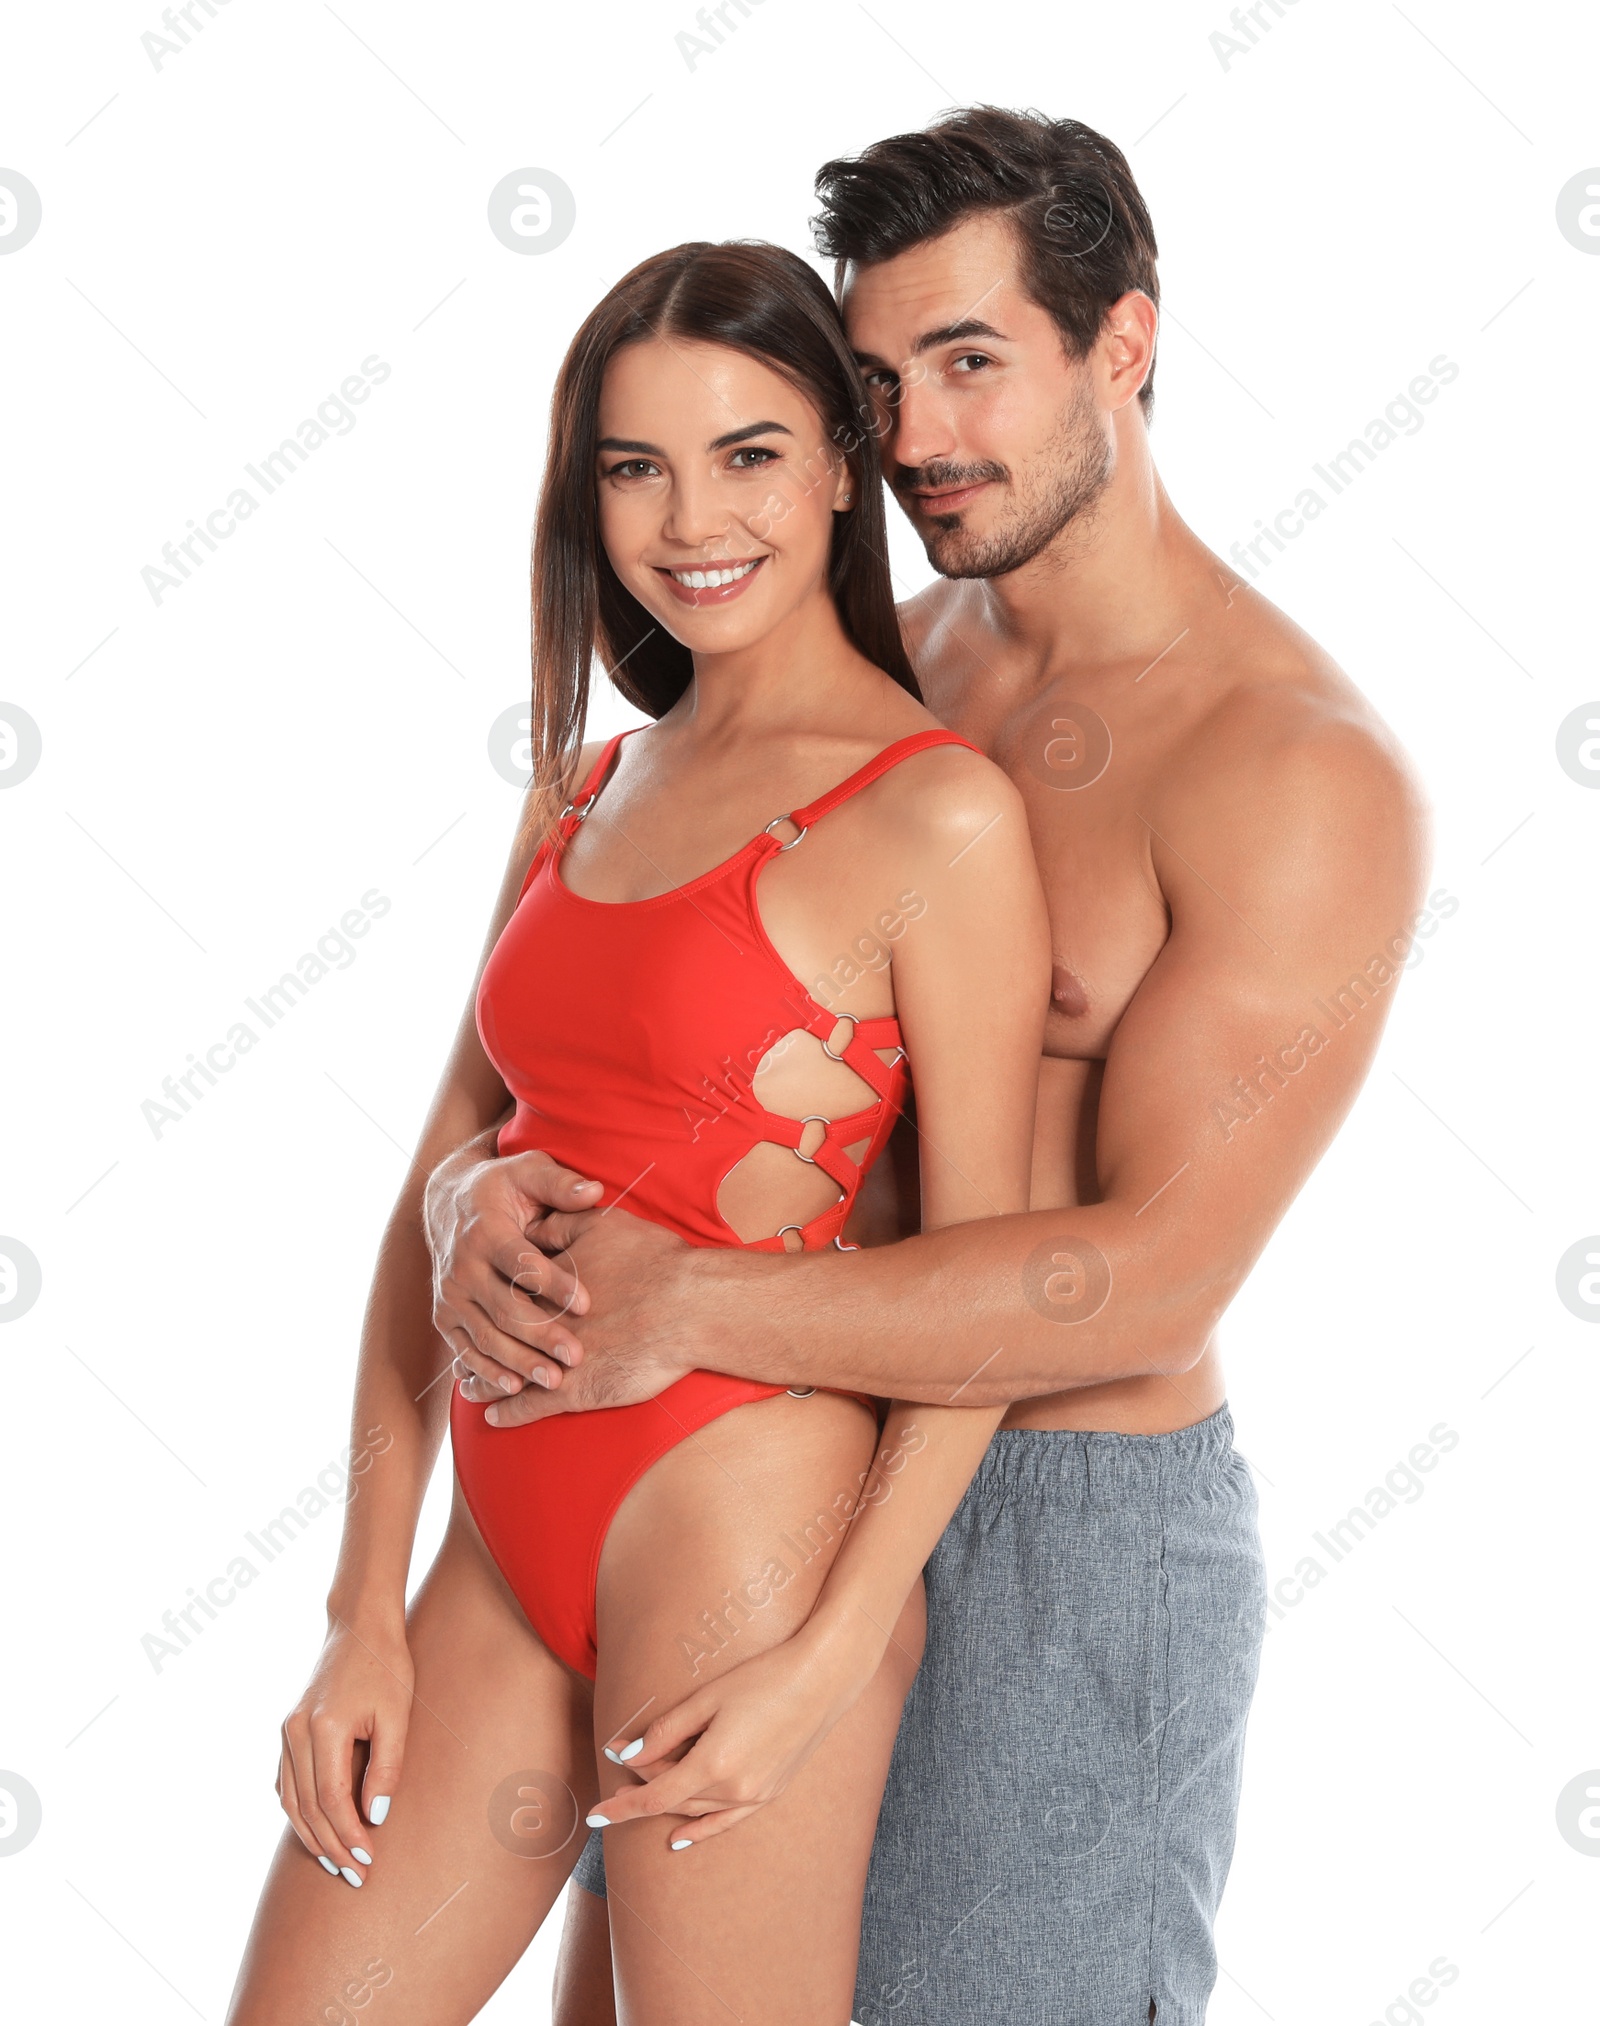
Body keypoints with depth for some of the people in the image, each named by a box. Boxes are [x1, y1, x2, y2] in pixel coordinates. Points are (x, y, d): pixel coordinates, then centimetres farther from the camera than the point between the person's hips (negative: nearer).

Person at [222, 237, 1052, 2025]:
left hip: (745, 1528, -6)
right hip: (510, 1543, 7)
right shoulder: (588, 786, 11)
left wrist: (833, 1656, -14)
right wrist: (366, 1613, 5)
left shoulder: (936, 813, -9)